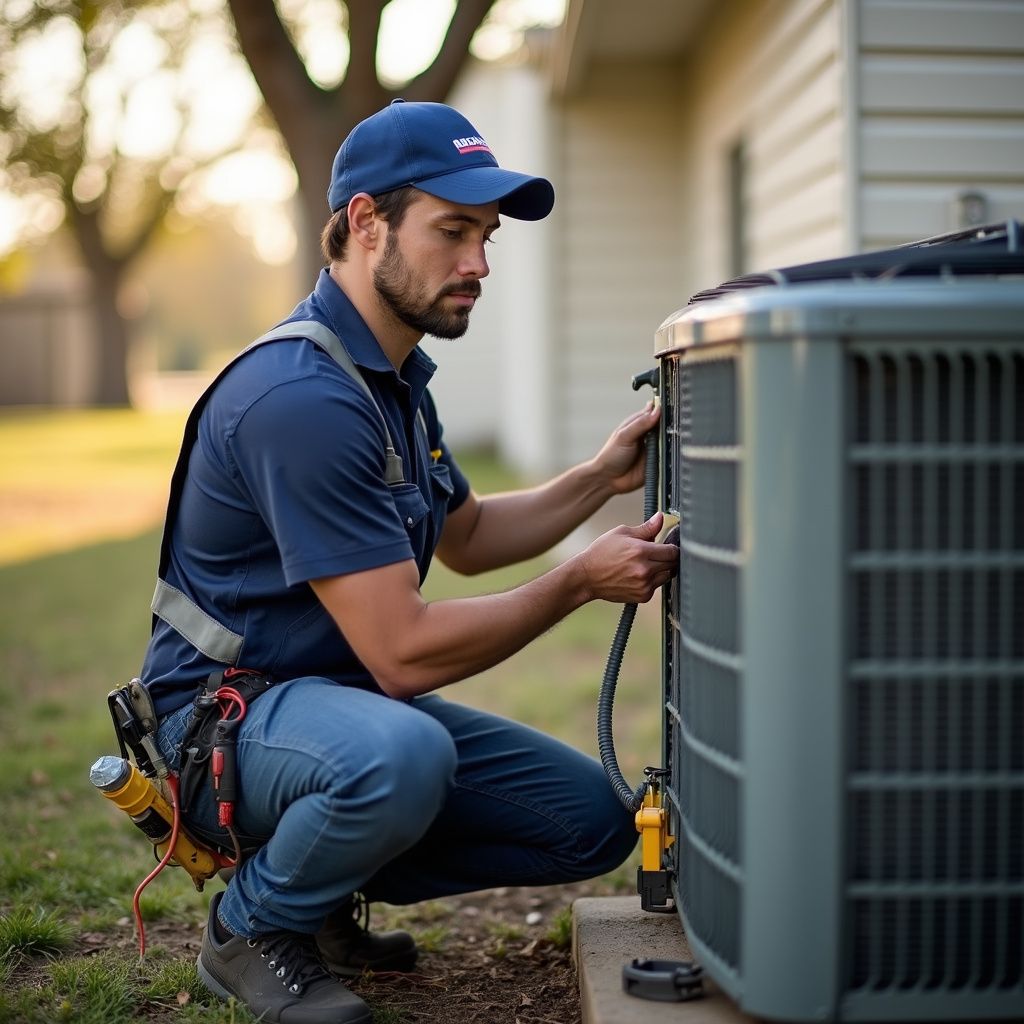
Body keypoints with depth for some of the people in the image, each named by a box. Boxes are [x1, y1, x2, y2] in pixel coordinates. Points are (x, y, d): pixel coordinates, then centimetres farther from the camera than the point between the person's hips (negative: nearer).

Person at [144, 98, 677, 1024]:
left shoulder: (390, 373, 9)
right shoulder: (303, 397, -25)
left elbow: (466, 538, 22)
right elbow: (403, 652, -27)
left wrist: (602, 477, 7)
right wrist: (580, 582, -17)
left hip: (350, 698, 9)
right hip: (227, 717, -9)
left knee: (592, 820, 3)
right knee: (400, 755, -41)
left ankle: (324, 891, 14)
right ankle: (253, 929, -9)